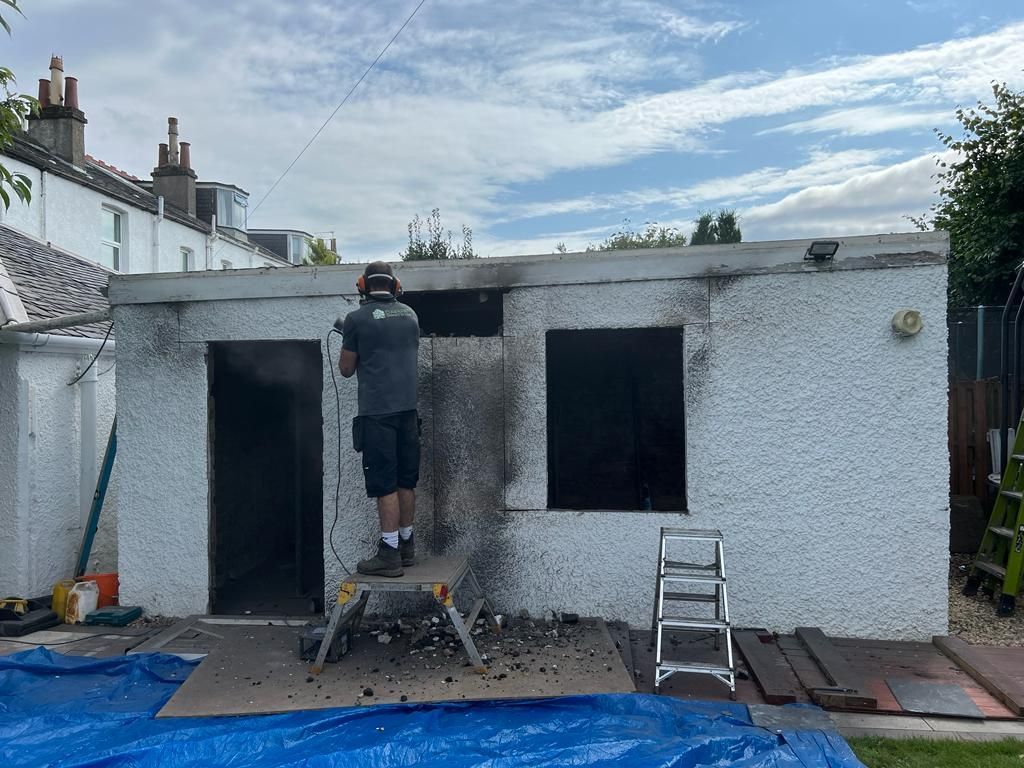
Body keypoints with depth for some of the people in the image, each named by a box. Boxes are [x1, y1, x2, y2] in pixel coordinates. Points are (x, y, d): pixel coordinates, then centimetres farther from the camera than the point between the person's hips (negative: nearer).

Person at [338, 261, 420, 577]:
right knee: (406, 481, 12)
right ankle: (406, 545, 22)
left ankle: (390, 554, 0)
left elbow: (346, 369, 2)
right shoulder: (410, 315, 11)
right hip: (407, 408, 6)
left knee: (385, 485, -3)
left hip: (377, 412, -5)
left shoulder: (357, 319, -4)